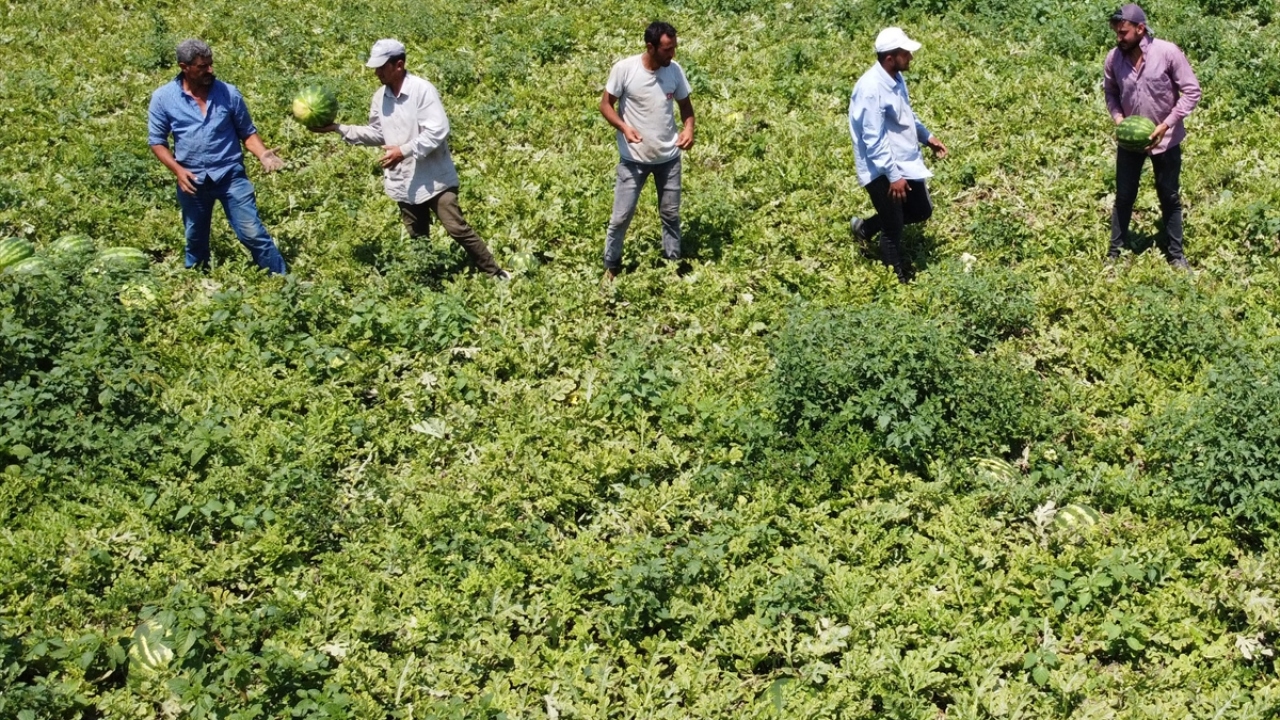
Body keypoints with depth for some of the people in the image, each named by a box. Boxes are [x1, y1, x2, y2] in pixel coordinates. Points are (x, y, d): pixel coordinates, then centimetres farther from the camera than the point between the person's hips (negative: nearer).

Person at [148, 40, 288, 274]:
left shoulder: (228, 93, -5)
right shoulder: (163, 98, -6)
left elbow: (247, 132, 3)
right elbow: (157, 140, 1)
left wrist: (263, 154, -16)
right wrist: (177, 169, -13)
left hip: (230, 175, -1)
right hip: (192, 180, 1)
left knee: (253, 234, -6)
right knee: (195, 239, 18)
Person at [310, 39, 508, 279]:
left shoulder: (422, 90, -17)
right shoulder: (380, 96, 5)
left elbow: (437, 131, -23)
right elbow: (377, 133, 13)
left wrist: (404, 151, -24)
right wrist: (339, 129, 4)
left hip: (435, 178, -7)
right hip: (405, 182, 7)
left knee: (457, 229, -9)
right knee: (418, 238, 14)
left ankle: (494, 274, 3)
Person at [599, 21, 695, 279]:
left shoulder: (675, 70, -6)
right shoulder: (624, 69, -17)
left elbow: (685, 104, 7)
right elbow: (606, 104, -7)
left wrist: (688, 129, -13)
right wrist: (624, 127, -25)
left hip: (669, 156, 3)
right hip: (633, 158, -3)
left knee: (671, 214, 14)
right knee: (621, 216, 4)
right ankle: (611, 267, 22)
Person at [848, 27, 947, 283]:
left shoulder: (896, 78, 3)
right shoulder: (872, 89, -26)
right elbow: (873, 140, -26)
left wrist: (927, 136, 21)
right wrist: (893, 175, -25)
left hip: (906, 162, 9)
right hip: (882, 170, -9)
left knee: (922, 211, 20)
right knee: (894, 229, 3)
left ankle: (866, 227, 35)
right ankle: (901, 281, 20)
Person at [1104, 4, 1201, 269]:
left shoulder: (1168, 52, -20)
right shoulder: (1114, 58, -11)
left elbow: (1191, 90, -13)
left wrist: (1167, 124, -20)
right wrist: (1118, 117, -10)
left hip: (1166, 139, -2)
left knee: (1169, 198, 12)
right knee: (1124, 197, 11)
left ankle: (1175, 254, 25)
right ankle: (1114, 252, 23)